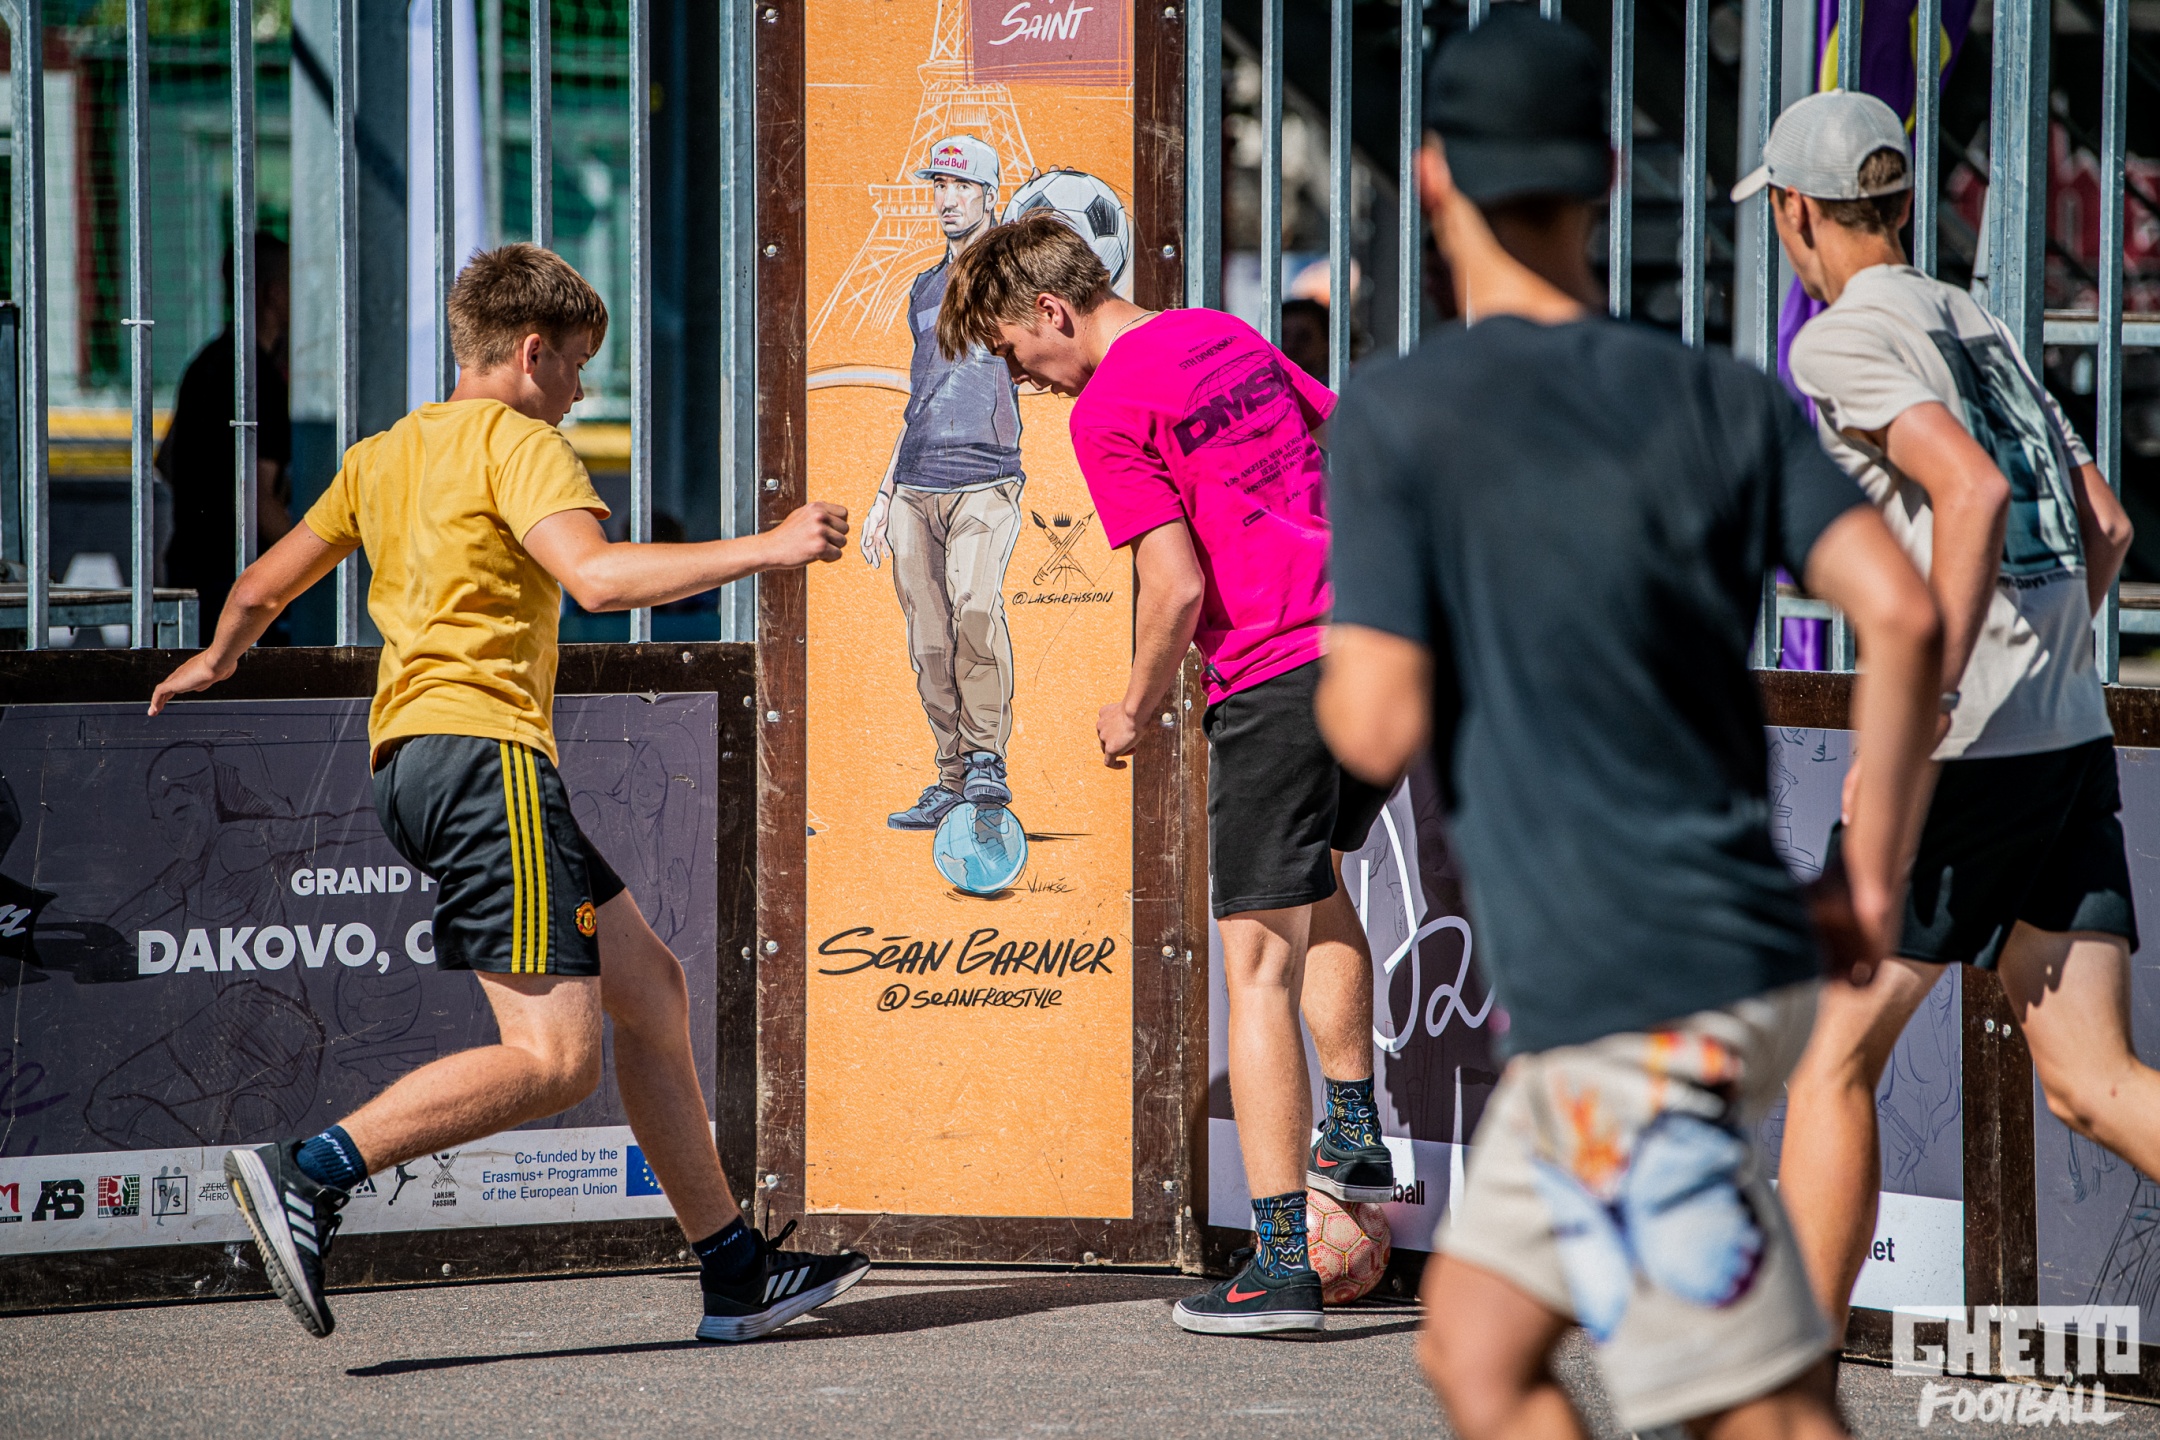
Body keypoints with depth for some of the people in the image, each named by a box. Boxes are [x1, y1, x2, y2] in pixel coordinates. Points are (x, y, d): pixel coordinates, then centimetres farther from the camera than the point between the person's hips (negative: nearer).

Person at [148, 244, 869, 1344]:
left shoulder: (383, 455, 22)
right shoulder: (515, 441, -4)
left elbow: (262, 589, 31)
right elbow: (596, 575, -21)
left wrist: (215, 661, 51)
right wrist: (763, 550, -16)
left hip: (405, 757, 10)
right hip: (481, 752, -10)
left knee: (649, 986, 12)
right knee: (554, 1058, -16)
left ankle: (735, 1272, 10)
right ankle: (309, 1175, -24)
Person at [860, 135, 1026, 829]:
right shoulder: (927, 288, 21)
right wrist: (884, 495, 22)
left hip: (985, 484, -6)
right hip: (916, 491, 6)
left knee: (975, 607, -26)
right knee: (930, 643, 1)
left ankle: (987, 759, -18)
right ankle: (953, 780, 8)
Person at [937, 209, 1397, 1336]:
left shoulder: (1110, 409, -9)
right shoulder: (1227, 339, 17)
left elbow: (1176, 587, -14)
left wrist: (1134, 711, 1)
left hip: (1277, 683, -9)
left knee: (1258, 966, -5)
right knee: (1317, 876, 32)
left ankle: (1282, 1264, -8)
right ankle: (1354, 1142, 34)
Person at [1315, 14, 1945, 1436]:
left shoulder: (1396, 418, -7)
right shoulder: (1721, 397, 8)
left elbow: (1382, 731, -12)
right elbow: (1905, 615, -3)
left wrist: (1336, 667, 11)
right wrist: (1872, 881, 5)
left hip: (1620, 1004, -7)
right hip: (1749, 957, 7)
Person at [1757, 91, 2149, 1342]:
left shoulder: (1846, 337, -6)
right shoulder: (1979, 323, 19)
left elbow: (1973, 490, -22)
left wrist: (1923, 701, -24)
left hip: (1965, 751, -7)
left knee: (1833, 1058, 5)